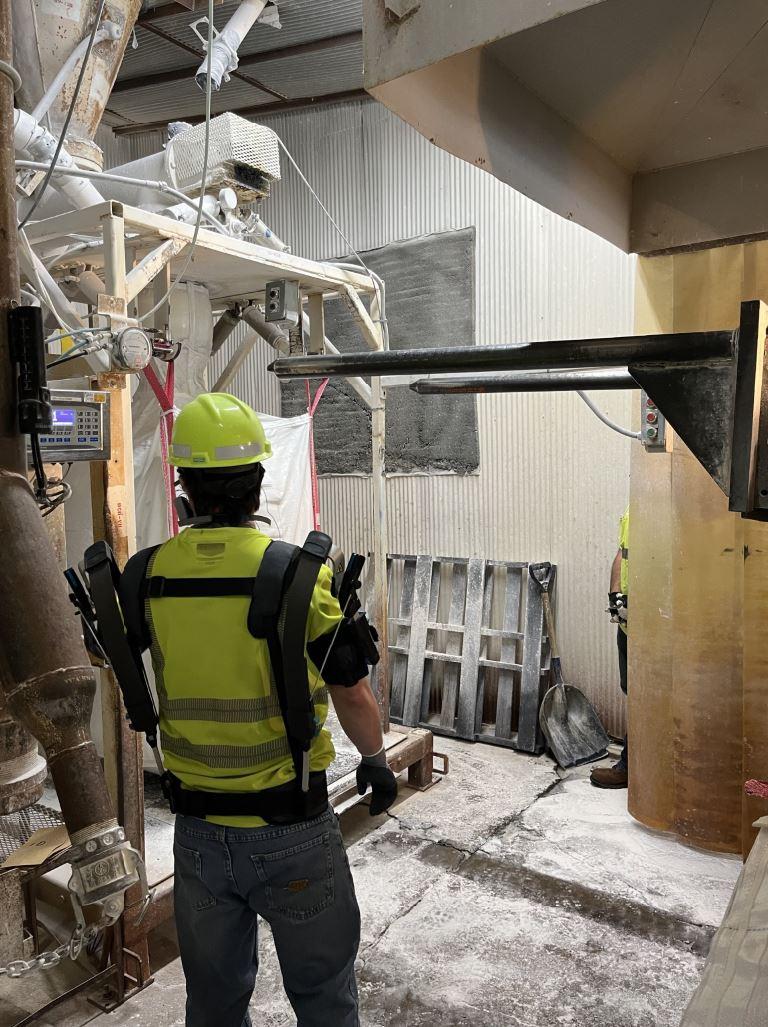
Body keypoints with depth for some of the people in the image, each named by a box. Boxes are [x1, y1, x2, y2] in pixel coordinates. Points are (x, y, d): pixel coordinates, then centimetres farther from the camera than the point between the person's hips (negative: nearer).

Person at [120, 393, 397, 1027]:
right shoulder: (297, 573, -19)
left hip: (198, 829, 4)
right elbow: (353, 694, -11)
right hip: (291, 828, -3)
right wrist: (376, 759, 7)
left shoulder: (146, 575, -8)